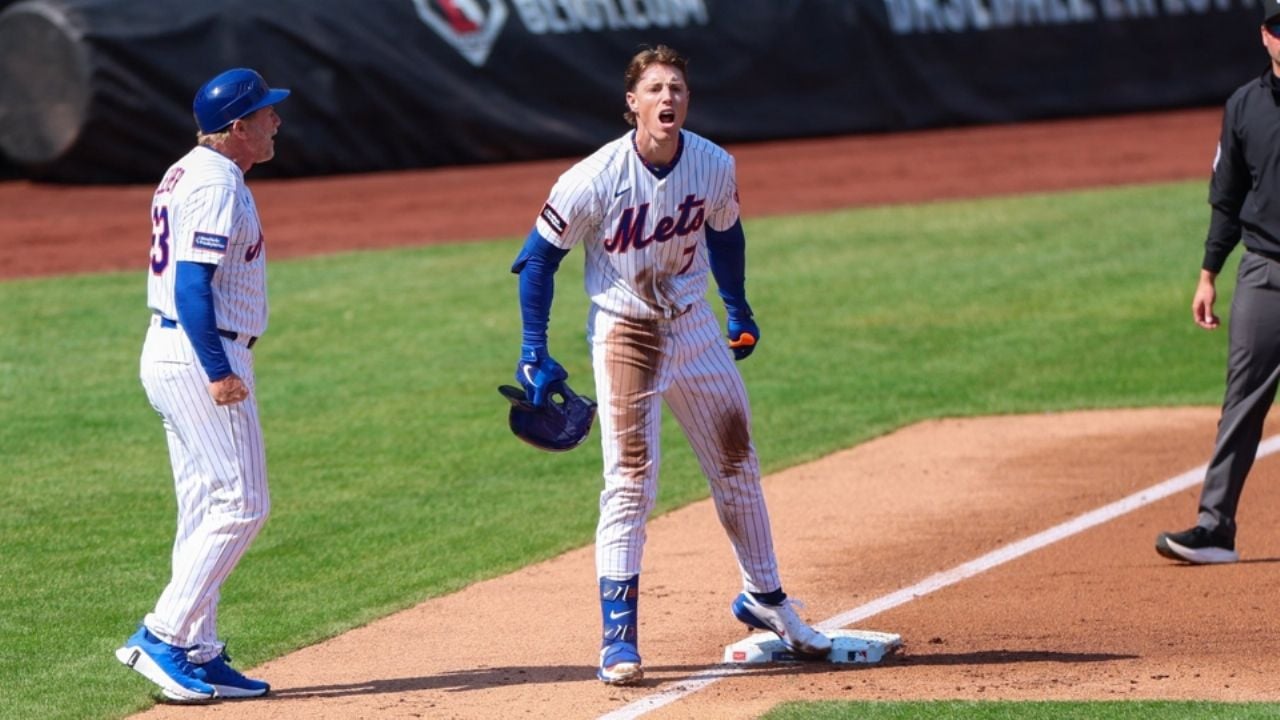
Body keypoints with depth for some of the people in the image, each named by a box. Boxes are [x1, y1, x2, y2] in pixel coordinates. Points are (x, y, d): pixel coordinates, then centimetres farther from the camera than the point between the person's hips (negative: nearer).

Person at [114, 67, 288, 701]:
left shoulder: (185, 175, 15)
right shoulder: (216, 185, -16)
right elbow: (192, 285, -23)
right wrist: (218, 371, -27)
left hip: (170, 355, 11)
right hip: (201, 357, -11)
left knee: (208, 510, 12)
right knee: (241, 504, -8)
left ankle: (199, 653, 12)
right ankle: (163, 637, -10)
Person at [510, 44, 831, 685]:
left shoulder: (715, 168, -9)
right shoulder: (595, 179, -21)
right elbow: (540, 254, -10)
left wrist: (738, 309, 19)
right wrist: (533, 354, -11)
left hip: (695, 328, 5)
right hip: (623, 334, -5)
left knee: (738, 464, 14)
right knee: (631, 482, -11)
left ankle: (764, 598, 33)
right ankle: (618, 637, -6)